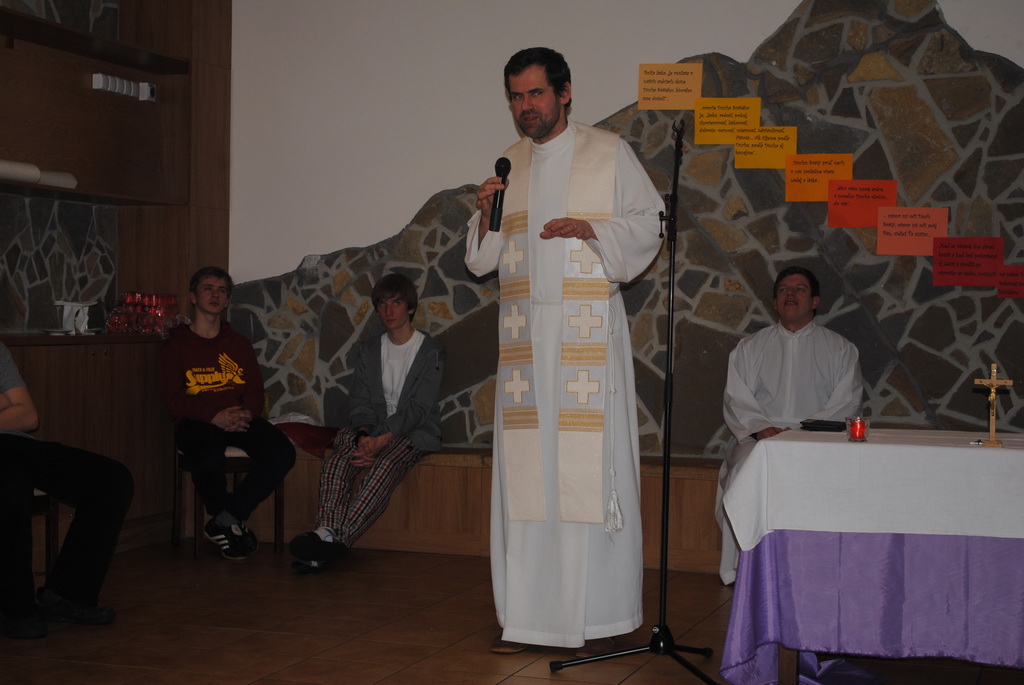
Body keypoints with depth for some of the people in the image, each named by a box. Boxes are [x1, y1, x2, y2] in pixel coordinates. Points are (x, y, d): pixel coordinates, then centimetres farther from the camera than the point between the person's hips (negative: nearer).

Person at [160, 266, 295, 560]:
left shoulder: (239, 343, 22)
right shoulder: (175, 344, 10)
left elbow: (255, 390, 13)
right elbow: (174, 400, -1)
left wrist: (247, 413, -11)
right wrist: (213, 416, -18)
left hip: (239, 419, 3)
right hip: (196, 422, -3)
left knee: (282, 452, -27)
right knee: (207, 456, -39)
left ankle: (222, 522, -16)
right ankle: (234, 523, -9)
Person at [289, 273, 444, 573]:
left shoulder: (430, 351, 1)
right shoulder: (369, 350, 17)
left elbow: (419, 408, -9)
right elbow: (360, 401, 7)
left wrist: (381, 440, -24)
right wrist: (364, 436, -16)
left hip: (416, 431, -4)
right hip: (375, 431, 4)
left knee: (386, 463, -36)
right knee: (339, 456, -29)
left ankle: (337, 540, -50)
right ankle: (327, 531, -49)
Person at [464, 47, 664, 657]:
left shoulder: (609, 153, 4)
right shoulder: (509, 165, 16)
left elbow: (650, 221, 1)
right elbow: (484, 258, 17)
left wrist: (589, 228, -13)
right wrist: (486, 215, -3)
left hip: (588, 335, -4)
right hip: (524, 334, 4)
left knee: (591, 465, -6)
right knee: (527, 469, 2)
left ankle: (601, 615, 1)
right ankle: (528, 613, 9)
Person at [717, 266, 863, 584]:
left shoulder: (840, 349, 14)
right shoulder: (750, 348, 19)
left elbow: (845, 404, 4)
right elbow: (736, 401, 10)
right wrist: (760, 428, -11)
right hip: (758, 438, 1)